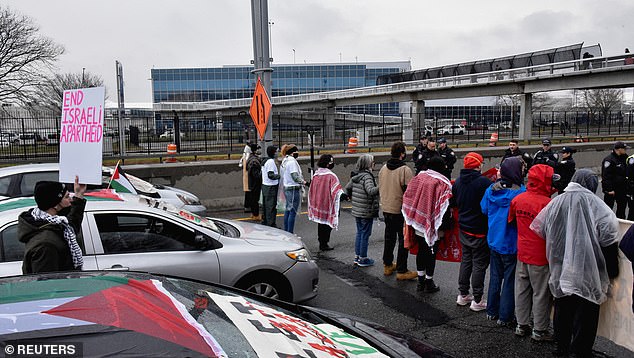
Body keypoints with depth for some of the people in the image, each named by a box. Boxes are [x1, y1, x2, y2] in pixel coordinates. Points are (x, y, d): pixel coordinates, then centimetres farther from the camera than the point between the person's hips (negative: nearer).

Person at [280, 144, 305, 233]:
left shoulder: (284, 161, 14)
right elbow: (295, 176, -22)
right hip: (294, 189, -10)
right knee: (293, 212, -5)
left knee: (287, 211, 16)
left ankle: (286, 232, 23)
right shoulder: (292, 161, -16)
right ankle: (290, 234, -1)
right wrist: (303, 182, -8)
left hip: (286, 188, 10)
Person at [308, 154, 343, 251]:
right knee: (327, 224, 5)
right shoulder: (331, 176, -17)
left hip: (317, 204, 6)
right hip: (327, 204, -6)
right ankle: (324, 244, 8)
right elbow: (337, 192, -22)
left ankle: (321, 243, 26)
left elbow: (311, 190, 13)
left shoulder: (315, 175, 3)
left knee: (320, 223, 17)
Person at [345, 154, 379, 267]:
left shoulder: (355, 176, 7)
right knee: (365, 234, 3)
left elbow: (347, 188, 16)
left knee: (359, 233, 18)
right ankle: (363, 259, 13)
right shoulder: (367, 176, -18)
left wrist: (352, 198, 28)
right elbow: (371, 191, -33)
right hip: (366, 211, -8)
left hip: (356, 210, 8)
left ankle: (357, 256, 26)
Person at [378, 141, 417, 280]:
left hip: (386, 209, 7)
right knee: (404, 239, 3)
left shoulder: (383, 169, 5)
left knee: (389, 237, 19)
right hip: (401, 210, -7)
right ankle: (401, 271, 7)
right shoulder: (405, 170, -18)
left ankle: (387, 265, 31)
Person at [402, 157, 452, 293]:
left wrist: (411, 220, 16)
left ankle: (420, 280, 26)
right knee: (432, 253, 7)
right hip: (433, 227, -5)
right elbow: (445, 207, -17)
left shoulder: (417, 178, 1)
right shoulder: (442, 183, -14)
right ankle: (429, 283, 18)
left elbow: (407, 199, 6)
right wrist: (445, 225, -8)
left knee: (421, 251, 17)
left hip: (418, 225, 5)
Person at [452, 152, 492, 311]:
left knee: (465, 261, 17)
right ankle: (477, 300, 10)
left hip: (464, 229, 7)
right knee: (479, 264, 3)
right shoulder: (484, 182, -19)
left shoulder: (458, 182, 2)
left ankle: (463, 295, 26)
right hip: (480, 231, -6)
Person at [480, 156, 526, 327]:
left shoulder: (491, 189, -3)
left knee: (495, 276, 19)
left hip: (494, 241, 6)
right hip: (511, 244, -5)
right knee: (510, 280, 8)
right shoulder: (521, 192, -20)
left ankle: (492, 311, 31)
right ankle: (505, 317, 17)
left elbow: (484, 209, 9)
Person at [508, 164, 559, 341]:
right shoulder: (546, 203, -22)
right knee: (541, 293, 9)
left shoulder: (517, 199, -2)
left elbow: (511, 220, 11)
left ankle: (521, 325, 29)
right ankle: (539, 330, 21)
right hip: (540, 255, -6)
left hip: (522, 253, 6)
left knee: (522, 290, 17)